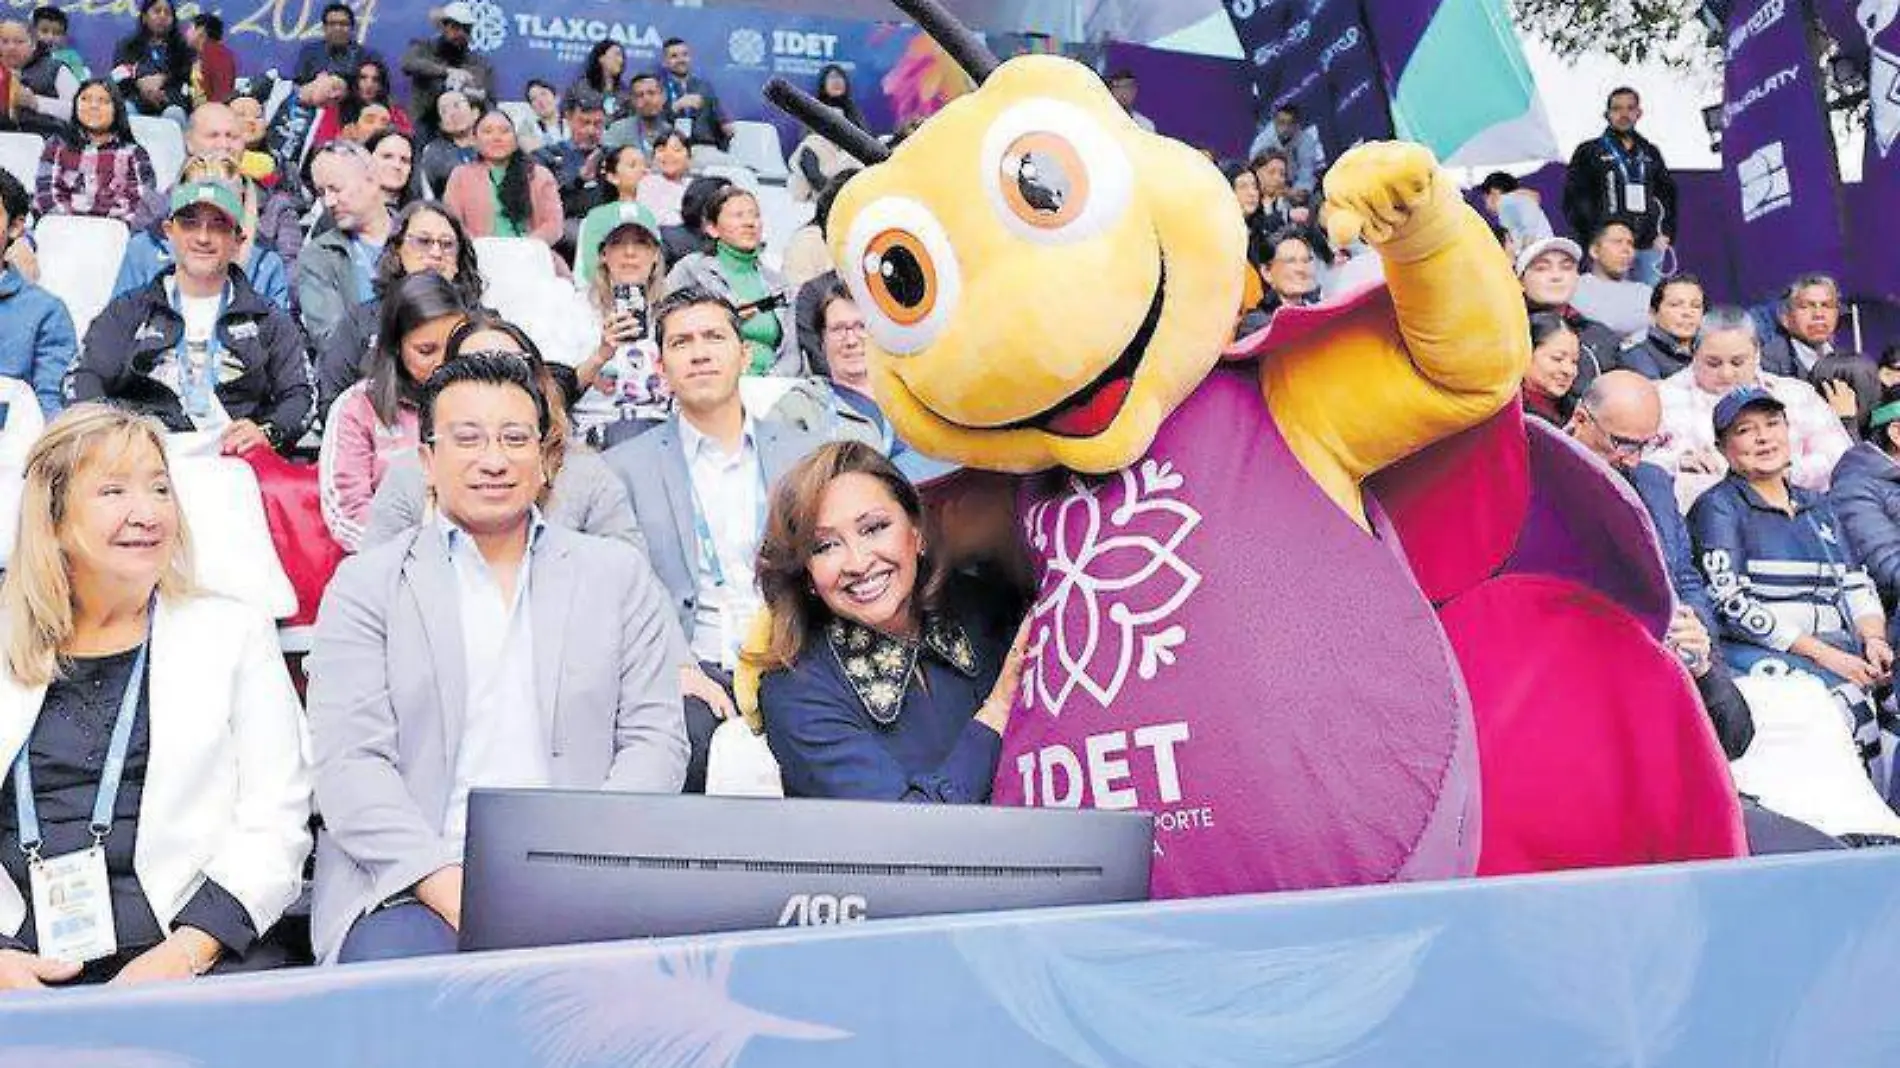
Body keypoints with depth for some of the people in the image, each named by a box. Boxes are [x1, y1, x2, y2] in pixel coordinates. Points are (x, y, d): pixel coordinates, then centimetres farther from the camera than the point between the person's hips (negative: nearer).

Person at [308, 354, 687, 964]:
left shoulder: (619, 575, 14)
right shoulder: (366, 585, 9)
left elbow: (656, 740, 8)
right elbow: (348, 763, -1)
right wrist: (450, 886, -16)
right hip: (411, 886, -1)